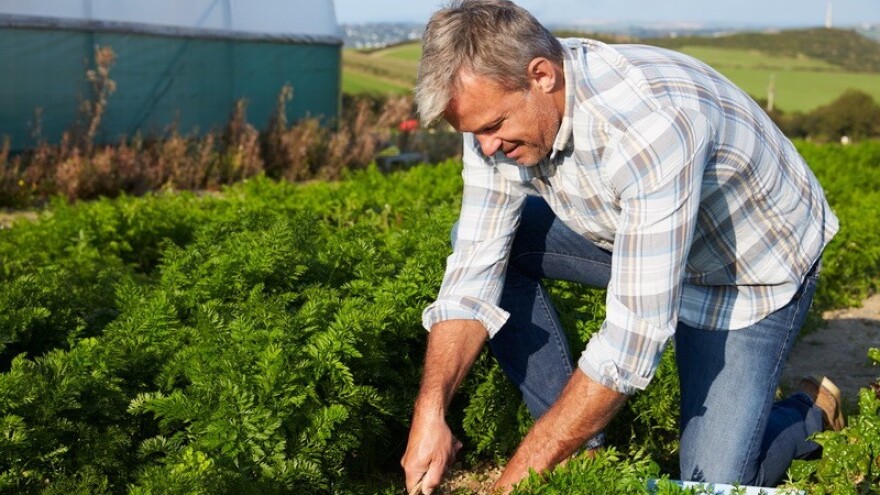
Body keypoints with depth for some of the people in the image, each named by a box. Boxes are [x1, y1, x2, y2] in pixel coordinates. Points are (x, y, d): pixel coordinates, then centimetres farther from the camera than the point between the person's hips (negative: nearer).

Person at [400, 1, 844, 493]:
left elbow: (636, 333, -40)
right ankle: (576, 444, -2)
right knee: (486, 243, -11)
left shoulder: (651, 124, -40)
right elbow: (474, 268, -14)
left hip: (755, 264, -6)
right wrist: (431, 411, -27)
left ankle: (809, 410, 20)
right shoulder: (500, 105, -18)